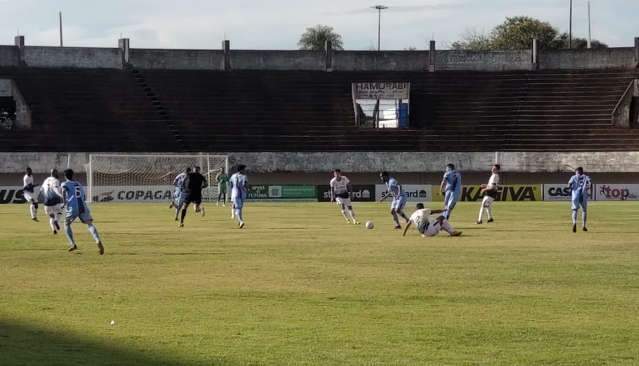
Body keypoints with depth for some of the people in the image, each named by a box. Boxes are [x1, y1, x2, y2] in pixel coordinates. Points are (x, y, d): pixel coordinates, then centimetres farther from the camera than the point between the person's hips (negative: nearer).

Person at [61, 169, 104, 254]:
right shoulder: (79, 185, 26)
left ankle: (72, 244, 9)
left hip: (72, 208, -3)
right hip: (83, 207, 3)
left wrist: (65, 201, -10)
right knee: (90, 224, -7)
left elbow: (64, 190, -13)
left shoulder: (65, 184, 11)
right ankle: (98, 241, -33)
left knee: (66, 224, 19)